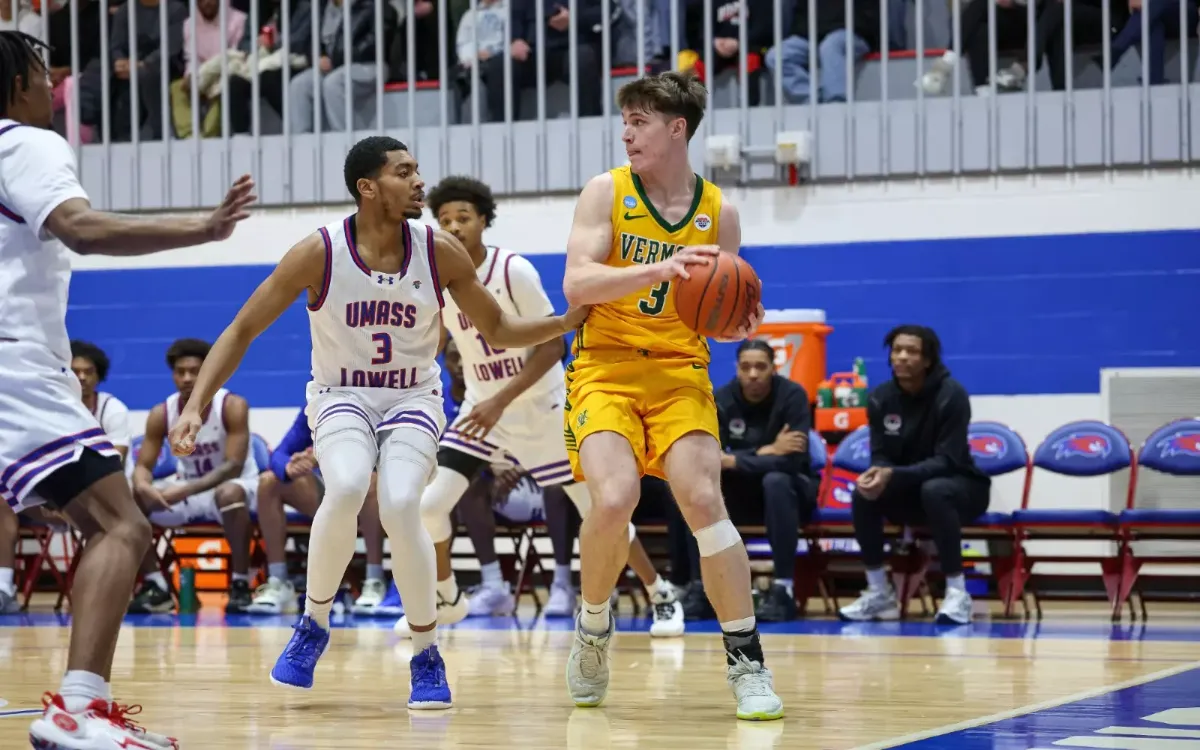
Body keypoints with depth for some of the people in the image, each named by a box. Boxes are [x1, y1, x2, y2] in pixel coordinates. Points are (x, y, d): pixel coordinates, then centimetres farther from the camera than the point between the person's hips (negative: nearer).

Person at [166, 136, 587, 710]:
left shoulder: (439, 252, -9)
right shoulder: (319, 254, -15)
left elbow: (498, 330, 3)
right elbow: (242, 330, -8)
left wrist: (570, 320, -14)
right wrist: (196, 405, -17)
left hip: (413, 399, 1)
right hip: (341, 397, -1)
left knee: (399, 506, -27)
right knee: (346, 489, -33)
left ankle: (427, 658, -7)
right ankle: (313, 625, -8)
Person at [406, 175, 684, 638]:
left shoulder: (514, 271, -21)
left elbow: (553, 346, -20)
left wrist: (501, 401, -27)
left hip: (542, 408, -4)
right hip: (482, 408, 4)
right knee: (429, 504, -12)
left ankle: (662, 596, 22)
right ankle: (446, 600, 11)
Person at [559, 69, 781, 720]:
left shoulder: (718, 213, 6)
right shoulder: (607, 192, 0)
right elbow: (576, 283, -13)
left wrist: (740, 324, -10)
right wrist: (661, 268, -25)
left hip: (679, 371, 2)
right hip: (605, 367, -2)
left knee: (703, 499, -17)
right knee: (614, 499, -23)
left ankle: (747, 661, -8)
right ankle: (593, 629, 5)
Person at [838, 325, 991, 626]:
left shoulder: (951, 394, -20)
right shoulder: (881, 397, -5)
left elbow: (947, 460, -25)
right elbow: (881, 455, -3)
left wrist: (894, 475, -38)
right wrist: (878, 474, -29)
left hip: (962, 486, -5)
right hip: (908, 491, 5)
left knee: (934, 490, -38)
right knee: (863, 493, -23)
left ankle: (957, 593, -30)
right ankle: (879, 592, -11)